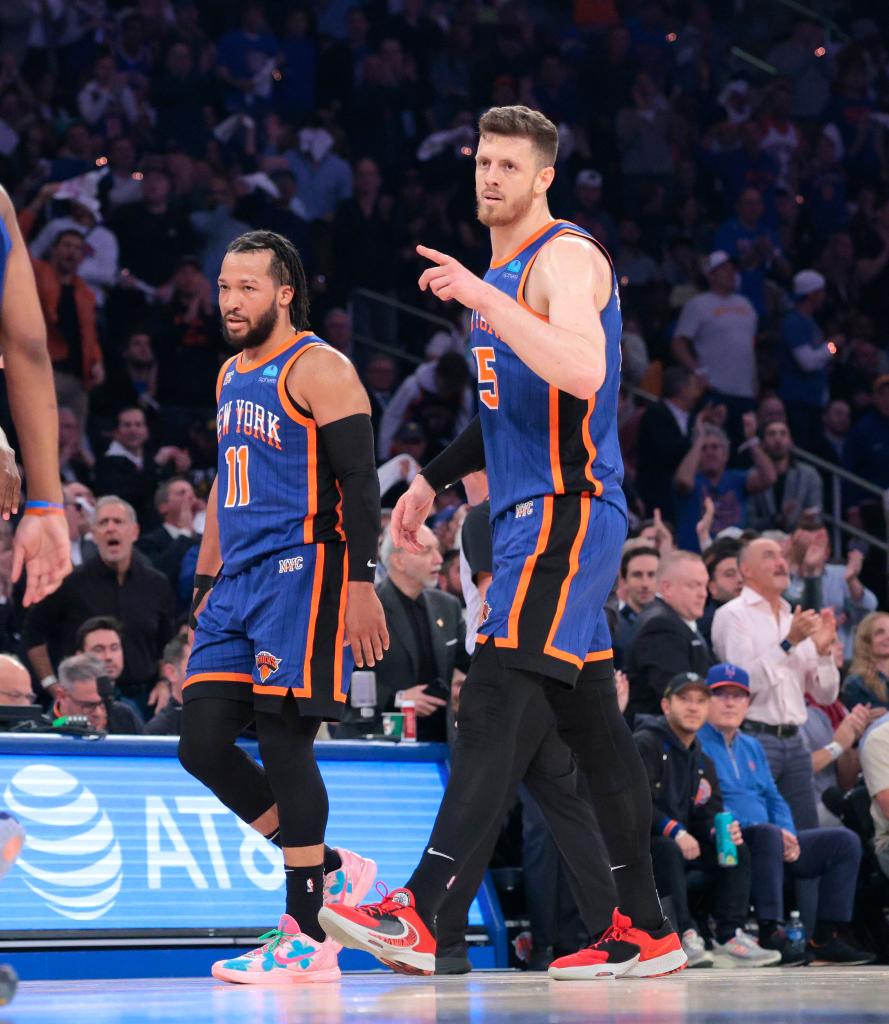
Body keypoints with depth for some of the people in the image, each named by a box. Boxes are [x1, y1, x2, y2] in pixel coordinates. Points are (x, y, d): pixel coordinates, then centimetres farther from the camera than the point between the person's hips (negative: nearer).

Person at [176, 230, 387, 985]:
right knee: (202, 742, 2)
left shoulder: (319, 370, -8)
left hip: (301, 571, -9)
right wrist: (207, 580, 23)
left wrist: (362, 583, -22)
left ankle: (307, 939, -6)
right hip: (240, 583, 9)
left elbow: (359, 482, -14)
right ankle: (332, 870, 15)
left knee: (283, 740, -11)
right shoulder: (232, 375, 19)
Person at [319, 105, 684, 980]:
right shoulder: (501, 272, 18)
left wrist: (484, 301, -29)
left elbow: (582, 372, -29)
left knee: (492, 696, -18)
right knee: (587, 717, 10)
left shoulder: (566, 258, -11)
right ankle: (643, 928, 13)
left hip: (566, 510, -10)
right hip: (531, 513, 10)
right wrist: (434, 480, 27)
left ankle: (419, 914, -25)